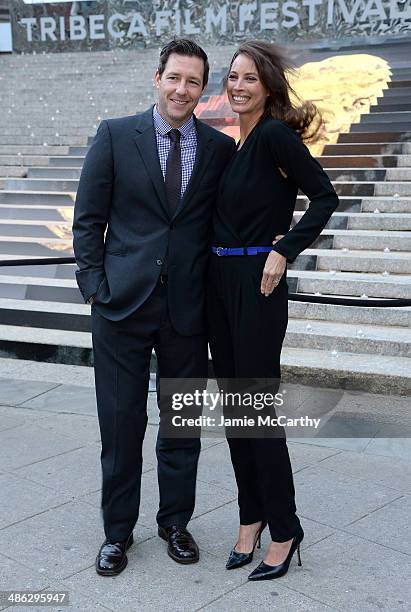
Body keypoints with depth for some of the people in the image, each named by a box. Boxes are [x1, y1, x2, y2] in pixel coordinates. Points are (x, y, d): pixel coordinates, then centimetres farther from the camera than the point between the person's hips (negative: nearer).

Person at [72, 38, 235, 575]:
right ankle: (118, 531, 28)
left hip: (188, 308, 2)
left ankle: (176, 522, 34)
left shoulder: (221, 149, 4)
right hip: (122, 305, -1)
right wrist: (96, 285, -5)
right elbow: (88, 219, 1)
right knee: (121, 423, 8)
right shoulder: (115, 136, 0)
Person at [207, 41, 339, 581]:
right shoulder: (238, 142, 13)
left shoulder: (275, 134, -10)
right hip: (221, 279, 8)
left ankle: (284, 530, 15)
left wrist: (283, 251, -18)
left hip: (257, 283, -8)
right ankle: (251, 516, 27)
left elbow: (325, 196, -15)